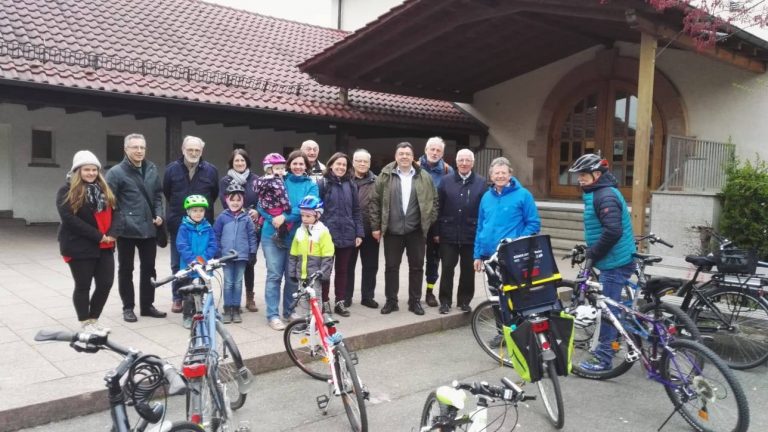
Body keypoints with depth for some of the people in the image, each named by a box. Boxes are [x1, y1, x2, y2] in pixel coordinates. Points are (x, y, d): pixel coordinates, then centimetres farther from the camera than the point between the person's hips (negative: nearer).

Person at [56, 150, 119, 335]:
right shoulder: (67, 191, -6)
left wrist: (111, 234, -9)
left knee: (106, 284, 4)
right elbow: (70, 218, -17)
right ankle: (86, 323, 18)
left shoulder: (104, 190, 14)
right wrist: (98, 236, -19)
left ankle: (94, 319, 22)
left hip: (104, 247, 6)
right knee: (83, 286, 4)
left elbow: (113, 213, 11)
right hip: (79, 247, -5)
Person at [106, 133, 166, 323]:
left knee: (149, 268, 11)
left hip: (149, 228, 4)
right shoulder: (116, 172, -8)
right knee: (126, 269, 8)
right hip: (127, 229, -4)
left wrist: (159, 214, 1)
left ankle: (147, 305, 23)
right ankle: (128, 307, 19)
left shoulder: (152, 170, 8)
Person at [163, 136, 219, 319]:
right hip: (178, 225, 1)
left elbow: (215, 194, 10)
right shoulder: (172, 169, 0)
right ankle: (178, 298, 20)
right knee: (178, 264, 8)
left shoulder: (211, 170, -1)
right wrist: (178, 208, 14)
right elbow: (166, 193, 12)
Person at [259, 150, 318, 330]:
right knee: (274, 275, -2)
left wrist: (285, 217, -22)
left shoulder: (311, 185, 2)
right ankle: (273, 315, 4)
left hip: (296, 236, 2)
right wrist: (273, 219, -19)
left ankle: (289, 311, 26)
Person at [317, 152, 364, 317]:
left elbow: (356, 211, 10)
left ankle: (340, 302, 21)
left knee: (343, 270, 11)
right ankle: (325, 302, 18)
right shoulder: (322, 183, -3)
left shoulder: (351, 185, 8)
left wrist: (359, 233, 4)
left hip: (347, 235, 3)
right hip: (327, 234, -3)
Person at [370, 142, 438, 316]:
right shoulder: (385, 176, 0)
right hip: (392, 231, -1)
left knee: (416, 266, 7)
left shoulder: (424, 178, 3)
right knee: (391, 267, 7)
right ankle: (391, 301, 20)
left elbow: (433, 201, 8)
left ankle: (415, 301, 20)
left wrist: (431, 222, 2)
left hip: (416, 230, 1)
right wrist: (376, 226, -2)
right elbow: (375, 201, 1)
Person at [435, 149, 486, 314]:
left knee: (468, 270, 9)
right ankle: (445, 301, 15)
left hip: (472, 235, 0)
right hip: (449, 234, 0)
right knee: (447, 269, 4)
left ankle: (464, 301, 23)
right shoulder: (446, 181, 3)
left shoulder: (481, 182, 2)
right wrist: (436, 231, -2)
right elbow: (438, 208, 1)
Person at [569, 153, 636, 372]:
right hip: (614, 260, 10)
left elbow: (613, 231, -28)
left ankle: (603, 358, 4)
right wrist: (591, 252, 16)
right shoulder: (599, 193, 14)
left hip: (615, 262, -10)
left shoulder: (605, 196, -19)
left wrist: (593, 254, -19)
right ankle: (607, 347, 29)